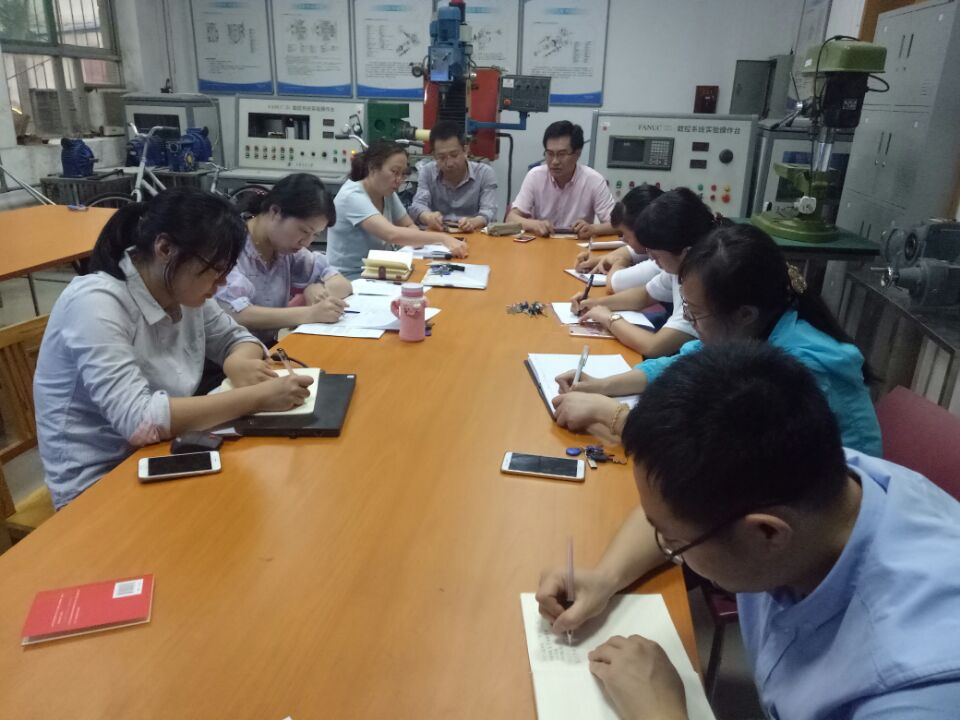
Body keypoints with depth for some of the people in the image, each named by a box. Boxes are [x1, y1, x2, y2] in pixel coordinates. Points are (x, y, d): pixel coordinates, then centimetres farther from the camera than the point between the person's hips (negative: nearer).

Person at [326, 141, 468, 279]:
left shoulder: (387, 193, 3)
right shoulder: (352, 196, -21)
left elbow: (409, 226, 11)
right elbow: (392, 234, -32)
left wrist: (413, 239, -14)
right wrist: (443, 238, -35)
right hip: (349, 278, -7)